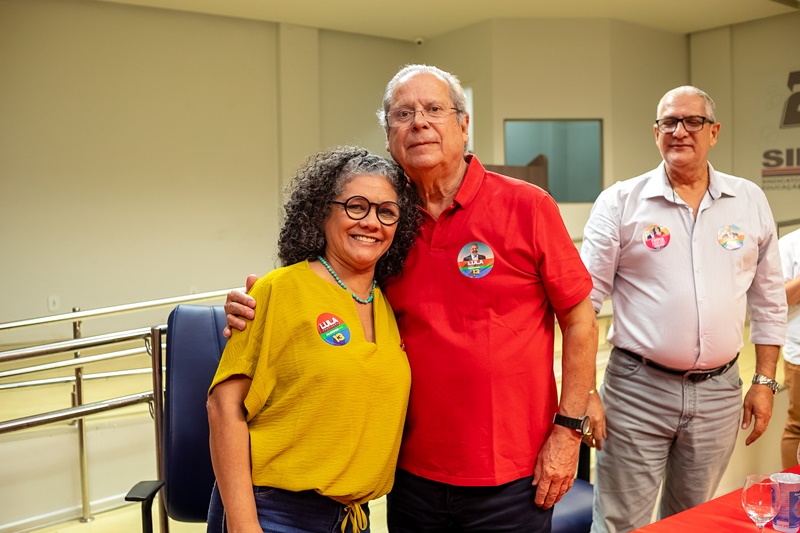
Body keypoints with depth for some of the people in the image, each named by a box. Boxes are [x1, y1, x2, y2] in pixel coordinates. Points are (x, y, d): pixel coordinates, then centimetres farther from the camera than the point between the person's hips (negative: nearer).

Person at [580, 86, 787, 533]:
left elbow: (769, 299, 12)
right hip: (638, 390, -3)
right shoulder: (620, 202, -4)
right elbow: (585, 301, -6)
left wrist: (765, 381, 9)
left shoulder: (750, 201, 6)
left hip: (719, 392, 3)